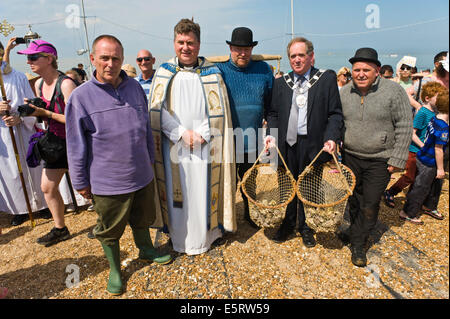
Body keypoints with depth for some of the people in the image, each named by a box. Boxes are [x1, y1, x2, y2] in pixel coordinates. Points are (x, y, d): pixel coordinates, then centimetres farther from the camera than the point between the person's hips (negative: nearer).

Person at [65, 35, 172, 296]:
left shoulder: (135, 87, 0)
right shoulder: (81, 96, -11)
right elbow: (76, 146, -6)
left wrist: (150, 160, 16)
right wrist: (81, 182, -1)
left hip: (142, 176, 4)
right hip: (107, 181, -3)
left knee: (142, 219, 23)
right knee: (110, 230, 15)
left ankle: (146, 249, 50)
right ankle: (115, 270, 38)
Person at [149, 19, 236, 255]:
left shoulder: (212, 73, 3)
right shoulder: (164, 73, 5)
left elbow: (218, 111, 0)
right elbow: (158, 111, -1)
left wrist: (202, 134, -12)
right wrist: (182, 132, -11)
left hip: (204, 145, -1)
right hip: (174, 144, 1)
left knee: (202, 191, 6)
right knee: (177, 193, 8)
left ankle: (204, 237, 26)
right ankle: (180, 239, 27)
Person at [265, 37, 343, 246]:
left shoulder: (327, 78, 3)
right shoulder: (280, 83, 10)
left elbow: (335, 113, 0)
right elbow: (273, 113, 12)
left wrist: (331, 138, -14)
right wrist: (272, 134, -4)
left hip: (313, 144, -2)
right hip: (287, 143, 2)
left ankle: (304, 226, 30)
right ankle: (289, 223, 32)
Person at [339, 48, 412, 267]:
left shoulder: (393, 91, -9)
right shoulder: (344, 93, 2)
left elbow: (404, 127, -7)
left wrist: (397, 159, -10)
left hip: (380, 161, -3)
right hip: (350, 156, 3)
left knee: (370, 204, 3)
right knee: (354, 200, 13)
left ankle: (358, 243, 19)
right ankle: (356, 232, 34)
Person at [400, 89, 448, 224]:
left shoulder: (434, 119, 0)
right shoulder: (443, 127, -26)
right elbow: (438, 149, -23)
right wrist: (440, 168, -16)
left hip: (424, 158, 9)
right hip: (428, 163, -9)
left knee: (436, 184, 25)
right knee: (421, 188, 3)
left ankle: (429, 207, 43)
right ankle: (408, 213, 15)